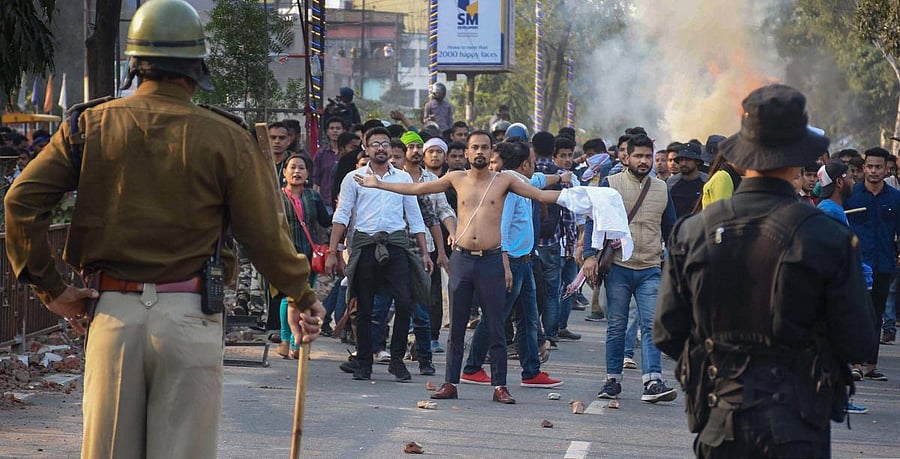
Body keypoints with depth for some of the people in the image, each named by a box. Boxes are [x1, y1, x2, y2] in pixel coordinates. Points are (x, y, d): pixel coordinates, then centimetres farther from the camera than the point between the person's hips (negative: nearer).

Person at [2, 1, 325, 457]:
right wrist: (302, 296, 14)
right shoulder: (225, 137, -3)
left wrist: (51, 288, 5)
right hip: (189, 316, -2)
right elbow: (265, 234, -2)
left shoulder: (90, 124, 3)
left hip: (113, 311, 2)